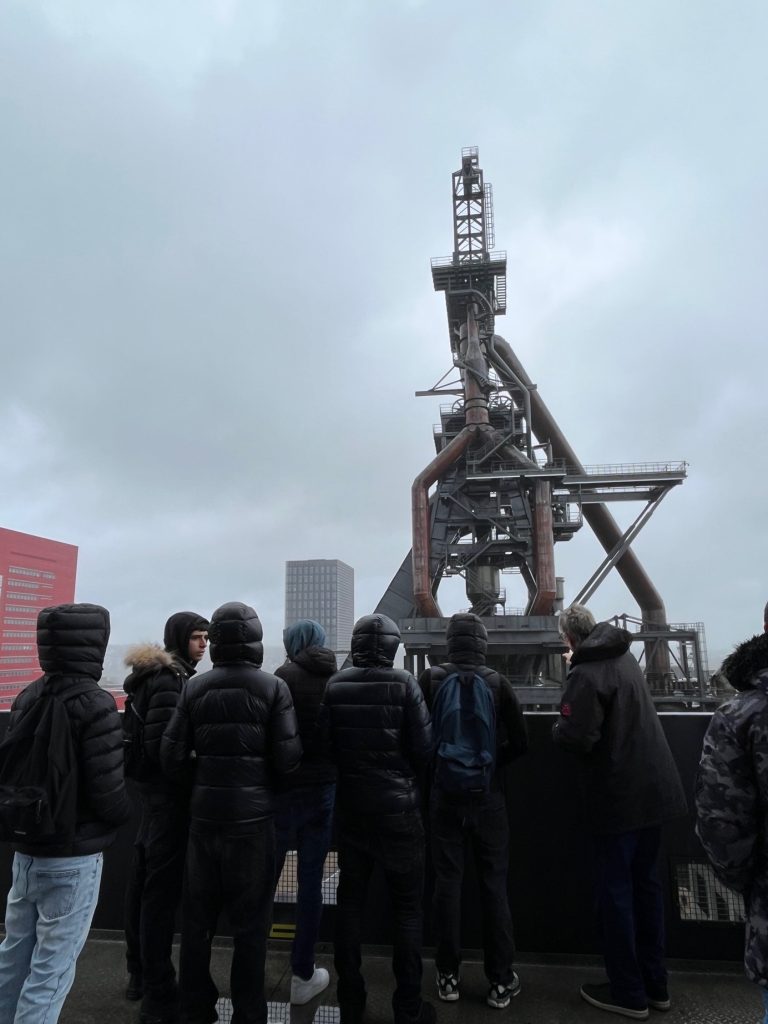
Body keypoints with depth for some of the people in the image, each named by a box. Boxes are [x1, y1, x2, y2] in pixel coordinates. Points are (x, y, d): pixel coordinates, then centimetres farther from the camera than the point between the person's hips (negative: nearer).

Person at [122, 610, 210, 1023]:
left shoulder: (150, 675, 11)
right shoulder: (171, 678, -18)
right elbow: (162, 741, -24)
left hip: (151, 785, 10)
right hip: (169, 789, -10)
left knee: (143, 878, 17)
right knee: (163, 884, -4)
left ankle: (139, 974, 31)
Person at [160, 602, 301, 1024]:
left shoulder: (195, 688, -2)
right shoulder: (272, 687, -10)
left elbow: (171, 756, -4)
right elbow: (288, 758, -13)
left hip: (203, 814, 3)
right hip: (252, 815, -3)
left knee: (196, 915, 18)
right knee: (250, 921, 10)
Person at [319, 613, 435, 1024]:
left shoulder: (335, 685, -6)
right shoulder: (403, 683, -14)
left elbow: (326, 742, -3)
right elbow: (423, 747, -12)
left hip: (350, 806, 3)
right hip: (397, 806, -3)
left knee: (349, 901, 16)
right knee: (407, 906, 11)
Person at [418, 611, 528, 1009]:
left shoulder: (430, 679, -10)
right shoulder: (497, 682, -10)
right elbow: (519, 743, -6)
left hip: (444, 795, 1)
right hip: (488, 796, 0)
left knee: (448, 882, 11)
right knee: (494, 885, 10)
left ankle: (448, 975, 22)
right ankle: (501, 980, 19)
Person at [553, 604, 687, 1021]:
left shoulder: (586, 674, -20)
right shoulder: (625, 657, 7)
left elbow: (576, 737, -27)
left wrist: (557, 729, -6)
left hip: (619, 797, -8)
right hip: (654, 789, 8)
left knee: (616, 892, 6)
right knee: (646, 884, 18)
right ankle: (654, 984, 30)